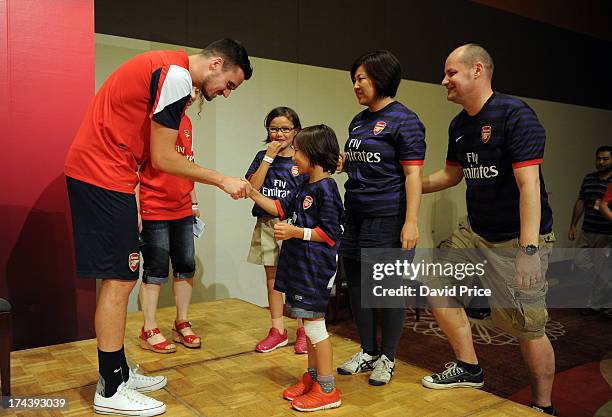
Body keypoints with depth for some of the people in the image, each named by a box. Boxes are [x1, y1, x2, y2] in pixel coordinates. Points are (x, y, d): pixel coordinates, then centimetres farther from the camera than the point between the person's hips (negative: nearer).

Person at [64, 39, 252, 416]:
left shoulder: (167, 67, 17)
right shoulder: (177, 76, -15)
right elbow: (163, 159, -16)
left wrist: (131, 203, 11)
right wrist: (223, 180, -8)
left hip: (94, 172, 10)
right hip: (102, 175, -10)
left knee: (122, 278, 12)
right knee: (119, 279, -5)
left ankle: (119, 373, 24)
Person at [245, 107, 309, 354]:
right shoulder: (262, 157, 7)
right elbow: (253, 187, -7)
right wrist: (269, 157, -9)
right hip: (266, 224, 3)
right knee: (272, 278, 10)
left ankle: (302, 332, 17)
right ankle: (278, 331, 23)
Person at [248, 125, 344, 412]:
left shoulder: (326, 189, -16)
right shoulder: (305, 187, 13)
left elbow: (330, 234, -18)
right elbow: (281, 207, 18)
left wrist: (297, 232, -20)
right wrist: (252, 193, 12)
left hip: (315, 268, -9)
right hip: (300, 266, 9)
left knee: (313, 323, -3)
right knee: (309, 321, 16)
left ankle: (327, 390, 10)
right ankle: (312, 377, 30)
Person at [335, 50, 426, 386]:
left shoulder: (404, 120, -8)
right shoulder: (358, 121, 14)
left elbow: (413, 174, -14)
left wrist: (411, 222, -21)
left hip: (388, 219, -8)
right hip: (355, 216, 8)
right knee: (356, 284, 12)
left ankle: (387, 358, 22)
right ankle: (368, 352, 30)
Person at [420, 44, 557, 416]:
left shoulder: (515, 115, -17)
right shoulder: (459, 125, 7)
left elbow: (529, 184, -24)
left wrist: (528, 250, -29)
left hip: (519, 238, -8)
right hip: (476, 232, 8)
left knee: (527, 326, -1)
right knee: (439, 287, 6)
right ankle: (469, 369, 23)